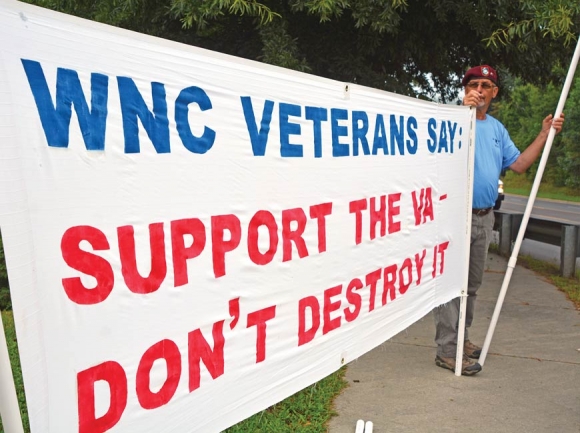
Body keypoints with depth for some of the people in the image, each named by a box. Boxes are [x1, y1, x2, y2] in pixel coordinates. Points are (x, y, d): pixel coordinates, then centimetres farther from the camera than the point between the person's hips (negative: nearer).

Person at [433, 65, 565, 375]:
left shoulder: (497, 128, 16)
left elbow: (518, 164, 14)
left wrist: (545, 134, 10)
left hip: (484, 217, 8)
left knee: (472, 284, 17)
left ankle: (461, 338, 31)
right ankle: (447, 350, 1)